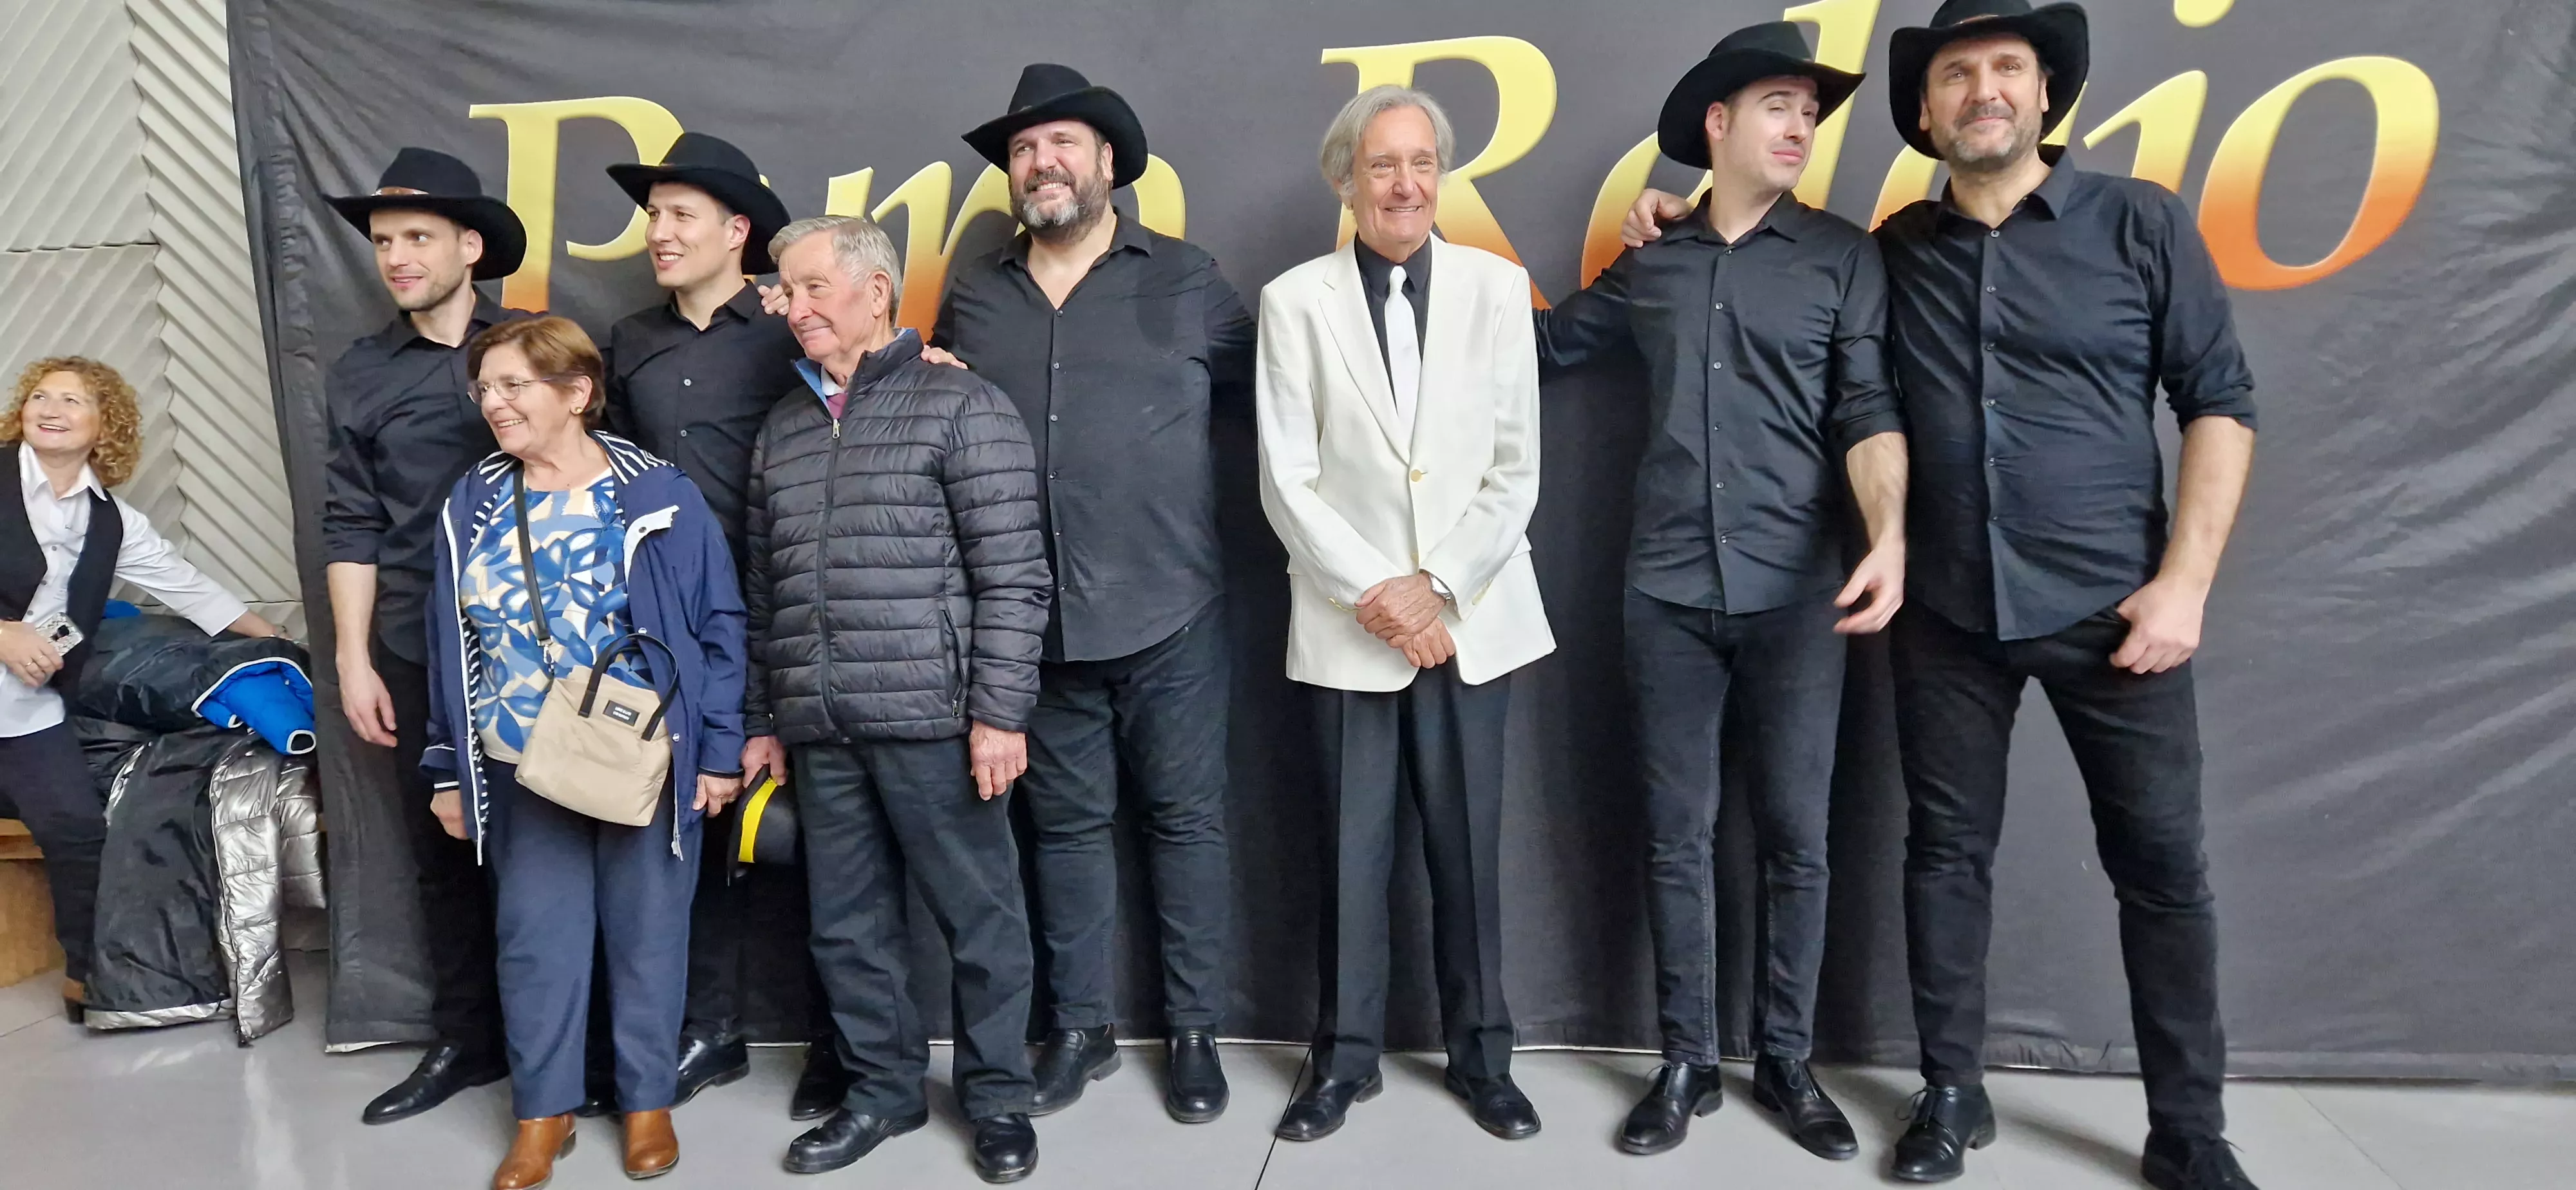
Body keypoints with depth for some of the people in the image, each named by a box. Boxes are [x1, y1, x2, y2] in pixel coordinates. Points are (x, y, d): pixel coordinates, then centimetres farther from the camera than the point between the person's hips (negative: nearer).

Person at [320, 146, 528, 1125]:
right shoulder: (359, 375, 7)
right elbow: (352, 524, 7)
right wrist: (353, 658, 4)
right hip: (418, 652, 3)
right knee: (442, 851, 11)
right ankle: (465, 1041, 25)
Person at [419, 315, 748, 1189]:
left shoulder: (659, 496, -8)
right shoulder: (471, 508, 4)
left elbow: (718, 626, -6)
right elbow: (451, 645, 9)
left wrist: (720, 751, -9)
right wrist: (448, 770, 9)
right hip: (522, 773, 3)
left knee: (647, 935, 9)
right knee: (534, 940, 10)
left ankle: (649, 1101, 26)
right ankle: (543, 1111, 26)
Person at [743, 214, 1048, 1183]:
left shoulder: (962, 406, -3)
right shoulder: (781, 430, 16)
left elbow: (1012, 577, -8)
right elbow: (763, 591, 18)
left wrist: (999, 711, -13)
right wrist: (760, 721, 16)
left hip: (933, 719, -5)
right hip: (819, 730, 6)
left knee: (978, 917, 4)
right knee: (846, 926, 13)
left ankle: (998, 1099, 22)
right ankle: (881, 1090, 30)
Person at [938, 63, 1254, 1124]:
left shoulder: (1186, 280, 3)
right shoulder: (972, 296, 11)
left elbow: (1271, 397, 3)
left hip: (1167, 608, -2)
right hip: (1038, 620, 3)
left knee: (1185, 820, 7)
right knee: (1066, 824, 12)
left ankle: (1194, 1032, 21)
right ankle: (1079, 1026, 28)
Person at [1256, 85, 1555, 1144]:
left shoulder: (1497, 287, 4)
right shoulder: (1295, 301, 1)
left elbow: (1516, 469, 0)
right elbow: (1287, 481, -3)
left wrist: (1437, 588, -9)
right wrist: (1374, 592, -11)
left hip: (1472, 617, 1)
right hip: (1349, 623, -1)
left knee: (1469, 848, 8)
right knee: (1352, 850, 7)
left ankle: (1481, 1055, 24)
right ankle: (1346, 1056, 23)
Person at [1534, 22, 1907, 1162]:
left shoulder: (1843, 255, 4)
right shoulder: (1649, 264, 10)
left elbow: (1870, 410, -5)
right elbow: (1545, 342, 24)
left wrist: (1890, 535, -20)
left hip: (1795, 591, -1)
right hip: (1667, 592, 2)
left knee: (1796, 838, 5)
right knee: (1676, 838, 6)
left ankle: (1787, 1061, 21)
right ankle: (1686, 1063, 18)